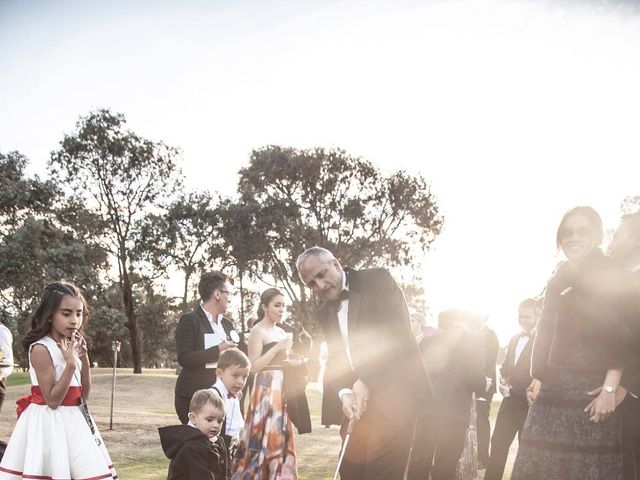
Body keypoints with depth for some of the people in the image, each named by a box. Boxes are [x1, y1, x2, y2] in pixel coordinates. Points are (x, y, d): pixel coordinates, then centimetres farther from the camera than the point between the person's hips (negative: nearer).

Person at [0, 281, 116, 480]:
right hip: (49, 424, -8)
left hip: (74, 422, 8)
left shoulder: (71, 346, 8)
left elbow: (84, 394, 6)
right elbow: (53, 400, -18)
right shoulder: (41, 349, -15)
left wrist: (84, 357, -4)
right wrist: (71, 363, -24)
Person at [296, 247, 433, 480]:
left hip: (395, 394, -7)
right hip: (360, 402, 7)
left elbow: (397, 332, -15)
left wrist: (366, 381, -20)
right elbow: (335, 360, 11)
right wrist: (344, 392, -10)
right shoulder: (325, 312, 16)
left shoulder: (377, 280, -5)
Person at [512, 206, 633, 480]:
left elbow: (622, 336, -9)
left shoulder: (614, 276, 0)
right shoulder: (558, 282, 18)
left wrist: (610, 389, -17)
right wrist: (537, 380, 10)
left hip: (592, 389, -6)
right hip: (554, 390, 6)